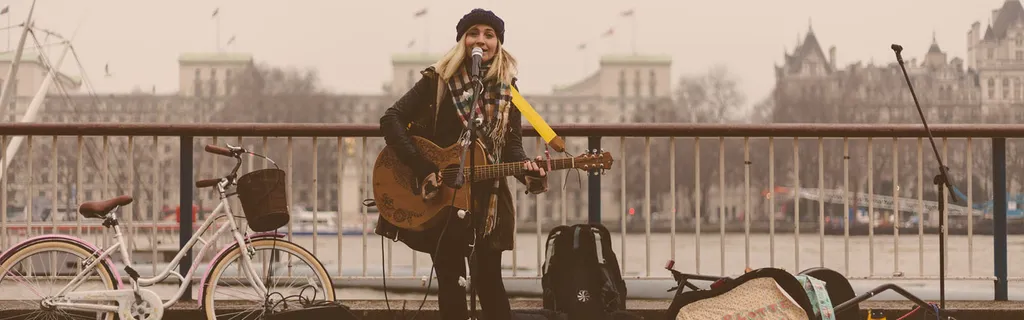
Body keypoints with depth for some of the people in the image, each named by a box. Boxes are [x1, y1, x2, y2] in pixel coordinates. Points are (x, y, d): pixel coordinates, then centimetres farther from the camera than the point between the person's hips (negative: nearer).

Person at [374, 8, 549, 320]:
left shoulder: (507, 89, 4)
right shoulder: (438, 80, -5)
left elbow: (512, 145, 2)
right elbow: (391, 119, -11)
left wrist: (527, 168, -22)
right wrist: (422, 169, -19)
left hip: (487, 199, 2)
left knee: (489, 281, 1)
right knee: (449, 280, 4)